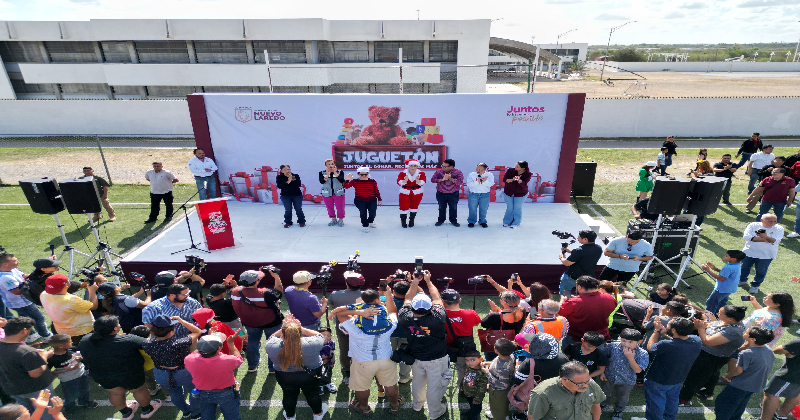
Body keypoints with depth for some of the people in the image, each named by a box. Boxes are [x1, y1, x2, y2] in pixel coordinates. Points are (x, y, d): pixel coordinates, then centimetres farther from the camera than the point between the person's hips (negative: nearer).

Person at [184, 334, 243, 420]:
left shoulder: (190, 360, -31)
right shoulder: (228, 361, -37)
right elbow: (238, 358, -12)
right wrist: (230, 343, -4)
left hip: (203, 395, 3)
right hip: (226, 393, -3)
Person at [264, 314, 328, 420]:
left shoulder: (272, 347, -33)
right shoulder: (311, 344, -37)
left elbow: (272, 337, -9)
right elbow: (319, 335, -14)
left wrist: (283, 328, -17)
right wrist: (301, 328, -18)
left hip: (284, 378, 1)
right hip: (310, 376, -1)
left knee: (289, 396, 28)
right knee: (312, 393, 26)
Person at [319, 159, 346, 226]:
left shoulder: (340, 172, -2)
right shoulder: (322, 173, 1)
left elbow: (342, 180, -18)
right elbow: (321, 181, -14)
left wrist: (335, 173, -21)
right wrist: (327, 174, -23)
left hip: (338, 193, -1)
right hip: (327, 194, 2)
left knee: (340, 208, 2)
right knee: (330, 208, 9)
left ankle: (341, 220, 20)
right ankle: (333, 219, 27)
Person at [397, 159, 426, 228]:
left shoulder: (421, 173, -7)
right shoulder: (402, 173, -9)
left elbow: (422, 183, -21)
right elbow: (399, 182, -21)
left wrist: (417, 180, -42)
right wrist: (405, 180, -41)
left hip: (417, 193, 1)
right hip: (405, 193, -1)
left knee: (414, 206, 11)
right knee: (404, 206, 1)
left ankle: (411, 220, 27)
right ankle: (403, 221, 18)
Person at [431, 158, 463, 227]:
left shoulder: (458, 172, -11)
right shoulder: (439, 171, -6)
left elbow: (460, 182, -22)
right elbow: (433, 179, -11)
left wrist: (450, 178, -32)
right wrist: (442, 179, -25)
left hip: (453, 194, -1)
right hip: (441, 193, 1)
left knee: (453, 208, 9)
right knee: (441, 208, 12)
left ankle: (453, 220, 26)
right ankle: (440, 220, 28)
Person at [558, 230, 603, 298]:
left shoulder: (579, 251, -29)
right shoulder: (599, 248, -4)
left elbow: (567, 263, -22)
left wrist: (561, 257, 0)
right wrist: (569, 251, 7)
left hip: (573, 277, -7)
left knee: (564, 292, 15)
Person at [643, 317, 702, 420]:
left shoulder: (666, 345, -43)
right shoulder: (696, 341, -22)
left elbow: (650, 347, -21)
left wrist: (657, 331, -12)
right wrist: (663, 334, -9)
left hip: (658, 382, -7)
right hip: (678, 380, 7)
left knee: (656, 405, 19)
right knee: (672, 399, 34)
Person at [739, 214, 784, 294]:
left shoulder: (779, 228, -5)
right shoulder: (753, 225, -5)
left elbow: (775, 241, -17)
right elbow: (746, 236, -18)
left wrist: (766, 237, -38)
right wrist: (763, 240, -21)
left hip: (766, 255, -1)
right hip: (749, 252, 1)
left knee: (761, 271, 8)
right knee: (744, 267, 16)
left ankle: (755, 286, 28)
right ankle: (742, 280, 39)